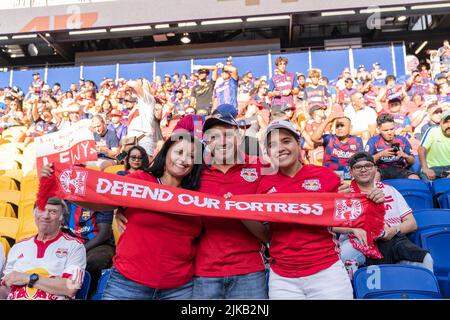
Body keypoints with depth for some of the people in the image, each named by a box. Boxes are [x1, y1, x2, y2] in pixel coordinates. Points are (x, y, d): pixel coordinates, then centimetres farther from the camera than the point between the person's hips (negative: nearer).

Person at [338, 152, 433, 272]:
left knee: (424, 259, -27)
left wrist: (394, 230, -5)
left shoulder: (389, 190, 21)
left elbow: (412, 223, 16)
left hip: (392, 240, 2)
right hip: (358, 243, -2)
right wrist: (354, 229, -18)